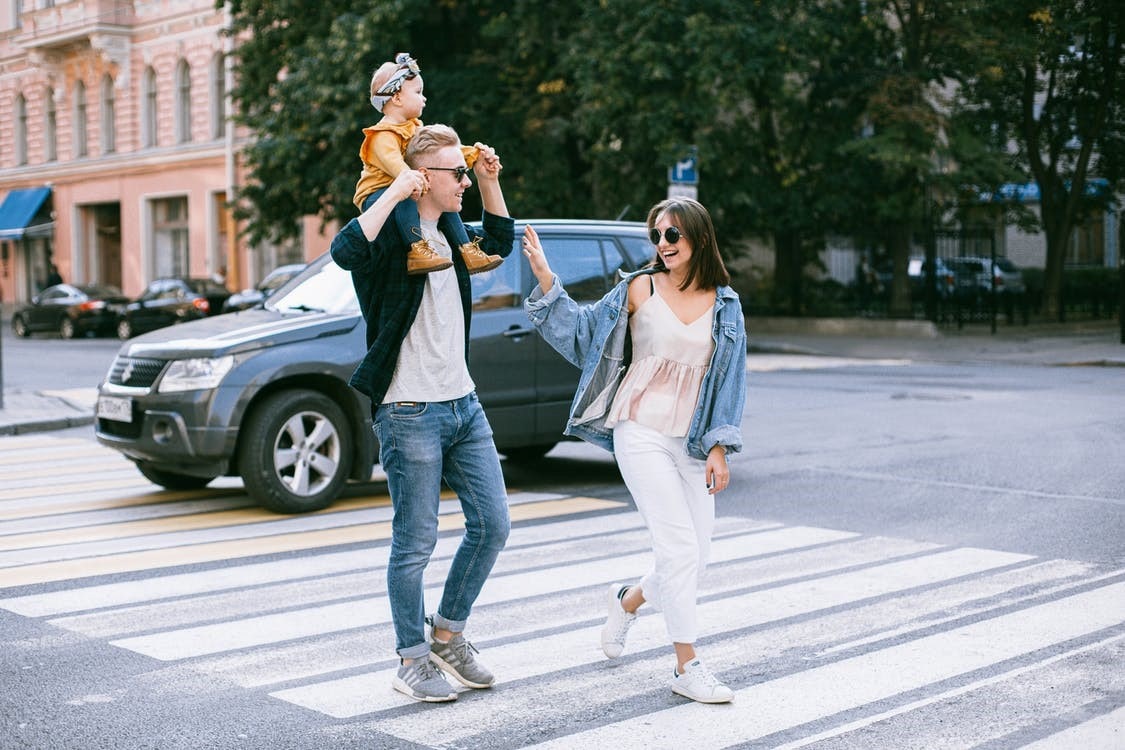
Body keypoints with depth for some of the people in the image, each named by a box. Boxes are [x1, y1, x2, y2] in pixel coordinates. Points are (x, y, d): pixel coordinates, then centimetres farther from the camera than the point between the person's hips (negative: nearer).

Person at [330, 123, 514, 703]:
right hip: (410, 414, -8)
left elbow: (499, 241, 31)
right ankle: (412, 661, 15)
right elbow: (345, 251, -34)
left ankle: (447, 635, 25)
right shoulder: (392, 234, -12)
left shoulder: (448, 232, 12)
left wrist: (490, 181, 16)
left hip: (463, 405, 8)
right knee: (415, 543, 1)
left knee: (492, 525, 9)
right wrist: (394, 193, -27)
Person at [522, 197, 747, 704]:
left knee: (696, 555, 6)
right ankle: (687, 667, -2)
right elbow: (584, 329, 5)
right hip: (641, 434, -4)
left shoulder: (725, 305, 6)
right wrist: (546, 279, -6)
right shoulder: (640, 289, -1)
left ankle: (627, 600, 36)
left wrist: (718, 448, 1)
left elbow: (729, 380, 7)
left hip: (692, 442, 4)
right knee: (679, 547, -12)